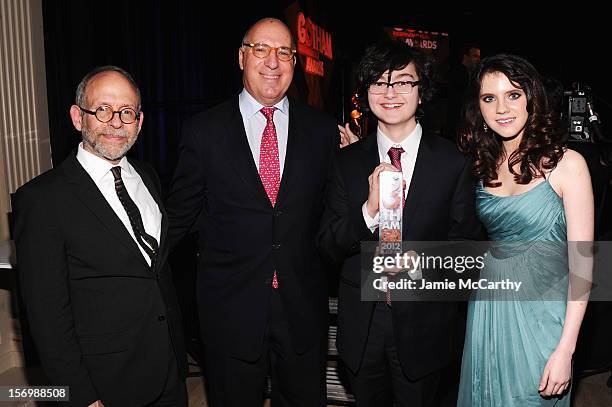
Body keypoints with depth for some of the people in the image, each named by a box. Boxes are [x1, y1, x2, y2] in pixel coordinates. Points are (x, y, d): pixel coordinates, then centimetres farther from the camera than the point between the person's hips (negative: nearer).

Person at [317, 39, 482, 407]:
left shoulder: (453, 162, -7)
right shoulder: (347, 162, -3)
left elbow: (466, 243, -1)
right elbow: (329, 248, -6)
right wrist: (370, 209, -23)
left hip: (425, 325, -1)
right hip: (361, 325, 2)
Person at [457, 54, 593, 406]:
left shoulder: (566, 163, -12)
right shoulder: (483, 165, 3)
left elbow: (581, 264, -12)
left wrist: (565, 350, -16)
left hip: (539, 313, -4)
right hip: (487, 310, 5)